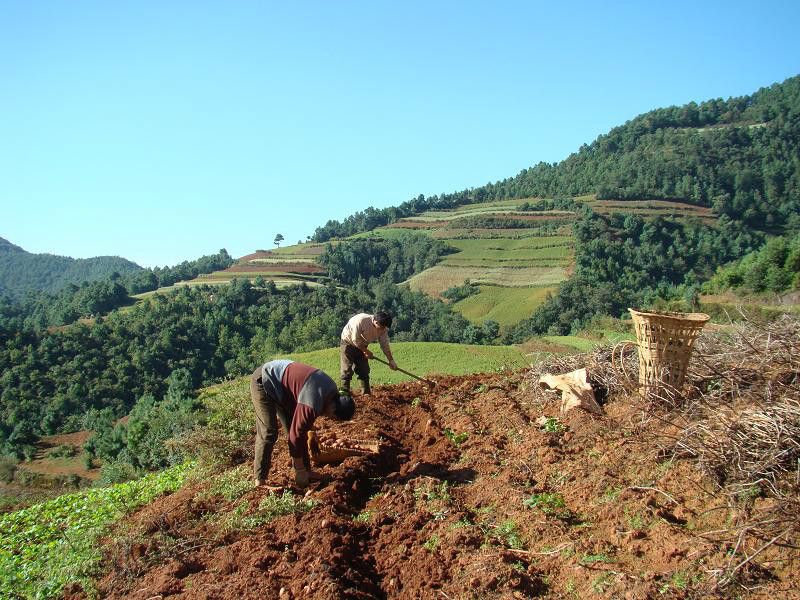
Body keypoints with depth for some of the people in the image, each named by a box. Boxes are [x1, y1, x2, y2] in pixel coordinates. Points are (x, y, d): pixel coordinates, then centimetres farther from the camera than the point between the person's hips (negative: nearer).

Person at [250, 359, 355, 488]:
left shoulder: (332, 390, -3)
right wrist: (300, 470, -13)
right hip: (263, 381, -9)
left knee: (301, 428, 7)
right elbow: (296, 434, -23)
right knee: (268, 433, -15)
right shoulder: (312, 404, -32)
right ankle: (260, 481, -8)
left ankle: (307, 471, 15)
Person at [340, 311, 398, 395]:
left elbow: (385, 345, -6)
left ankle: (367, 393, 12)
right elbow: (355, 340, -29)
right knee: (347, 370, -10)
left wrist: (391, 360, -8)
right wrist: (366, 351, -19)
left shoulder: (383, 329, -17)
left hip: (362, 346, 6)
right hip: (348, 343, -6)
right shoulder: (361, 320, -36)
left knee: (364, 370, 5)